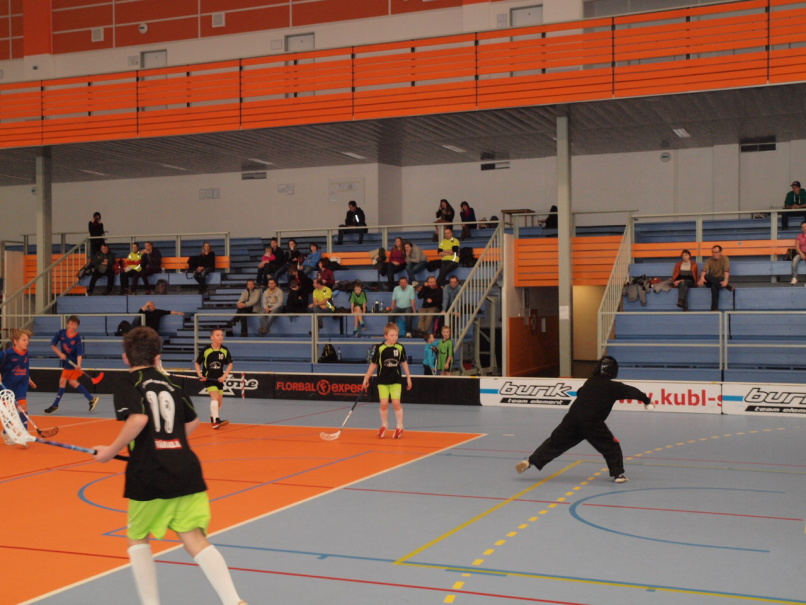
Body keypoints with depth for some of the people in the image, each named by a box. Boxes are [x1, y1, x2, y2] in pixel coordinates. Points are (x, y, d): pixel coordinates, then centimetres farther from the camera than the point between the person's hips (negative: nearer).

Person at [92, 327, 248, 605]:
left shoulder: (127, 384, 0)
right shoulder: (170, 383, 18)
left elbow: (138, 418, -19)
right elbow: (192, 422, 26)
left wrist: (111, 451, -8)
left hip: (149, 476, -4)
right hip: (187, 469, 4)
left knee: (137, 539, 18)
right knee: (195, 540, 1)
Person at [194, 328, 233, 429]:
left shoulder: (225, 350, -4)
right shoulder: (205, 350, -12)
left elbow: (230, 364, 6)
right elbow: (197, 364, 0)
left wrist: (224, 376, -7)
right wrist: (200, 375, -13)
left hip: (219, 379, 5)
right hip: (208, 378, -5)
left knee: (220, 402, 12)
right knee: (215, 397, -23)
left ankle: (213, 416, 39)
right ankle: (216, 421, -27)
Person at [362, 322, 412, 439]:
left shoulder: (400, 348, -3)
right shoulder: (379, 348, -8)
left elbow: (404, 363, 10)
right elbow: (373, 364, 1)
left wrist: (408, 378, 12)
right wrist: (366, 378, 4)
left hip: (396, 380, 0)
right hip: (383, 381, 0)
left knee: (396, 402, -6)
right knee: (384, 403, -2)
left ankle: (400, 427, 10)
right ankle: (384, 425, 20)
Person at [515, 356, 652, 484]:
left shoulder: (590, 382, 18)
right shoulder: (614, 387, 3)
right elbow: (632, 391, 9)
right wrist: (646, 401, 22)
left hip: (572, 417, 4)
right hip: (592, 423, -4)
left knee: (555, 441, 10)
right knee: (611, 446, 14)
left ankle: (530, 461, 3)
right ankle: (618, 474, 13)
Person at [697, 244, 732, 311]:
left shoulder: (725, 258, -5)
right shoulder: (709, 260, 3)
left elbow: (726, 270, -21)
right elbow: (704, 269, -17)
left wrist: (726, 280, -41)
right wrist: (702, 277, -41)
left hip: (721, 279, -3)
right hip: (711, 280, 3)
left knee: (714, 286, -38)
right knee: (706, 276, -32)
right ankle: (726, 286, -37)